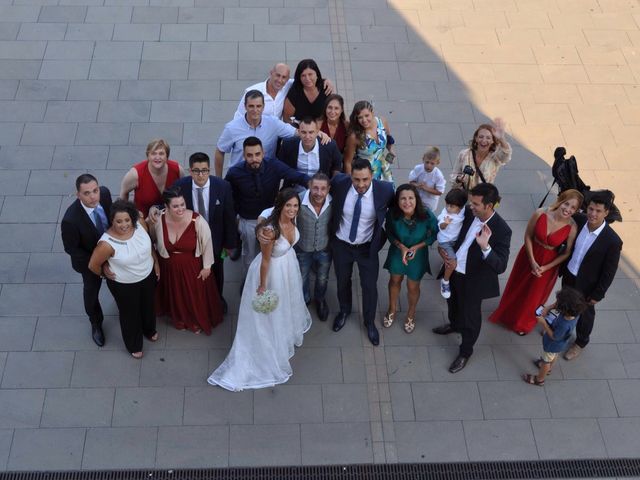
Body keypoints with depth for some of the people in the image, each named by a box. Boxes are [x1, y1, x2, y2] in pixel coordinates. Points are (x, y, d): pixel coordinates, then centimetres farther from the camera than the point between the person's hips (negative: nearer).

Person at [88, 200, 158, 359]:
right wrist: (106, 274, -2)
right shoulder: (107, 243, -38)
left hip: (148, 276, 5)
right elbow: (93, 265, -20)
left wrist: (155, 262, 7)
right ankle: (134, 345, 53)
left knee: (148, 305, 32)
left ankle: (149, 330, 66)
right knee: (130, 313, 23)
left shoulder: (140, 222, -25)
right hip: (124, 285, -4)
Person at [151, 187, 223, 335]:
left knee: (196, 295, 23)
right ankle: (179, 318, 58)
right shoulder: (158, 220, -24)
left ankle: (197, 320, 53)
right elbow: (152, 241, -2)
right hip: (169, 268, 2)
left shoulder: (197, 221, -30)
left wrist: (207, 267, -6)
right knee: (175, 295, 27)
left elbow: (207, 243, -15)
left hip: (193, 267, -2)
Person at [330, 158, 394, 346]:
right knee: (342, 281, 24)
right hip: (341, 245, 1)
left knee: (370, 286, 14)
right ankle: (344, 310, 54)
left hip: (368, 247, -1)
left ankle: (369, 322, 42)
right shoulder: (339, 182, -25)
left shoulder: (385, 190, -27)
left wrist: (384, 235, 0)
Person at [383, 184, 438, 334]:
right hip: (397, 251, 1)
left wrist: (417, 247, -22)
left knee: (413, 287, 16)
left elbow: (435, 234, -13)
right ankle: (392, 309, 51)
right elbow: (389, 232, -8)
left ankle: (411, 314, 46)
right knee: (395, 280, 23)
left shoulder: (426, 216, -32)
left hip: (418, 254, -1)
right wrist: (401, 246, -23)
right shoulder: (393, 214, -29)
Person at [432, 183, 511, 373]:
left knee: (471, 316, 16)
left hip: (474, 279, -6)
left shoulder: (501, 230, -31)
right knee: (453, 302, 32)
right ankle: (455, 324, 63)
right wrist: (446, 253, -10)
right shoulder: (468, 212, -15)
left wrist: (485, 247, -50)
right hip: (453, 269, 6)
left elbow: (500, 267, -35)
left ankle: (465, 351, 41)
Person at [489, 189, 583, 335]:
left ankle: (524, 322, 54)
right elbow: (528, 236, -12)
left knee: (534, 293, 23)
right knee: (517, 286, 25)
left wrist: (546, 268, -15)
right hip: (529, 256, 1)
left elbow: (567, 253, -14)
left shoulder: (572, 227, -26)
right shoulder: (540, 214, -26)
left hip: (549, 263, -1)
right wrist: (532, 262, -14)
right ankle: (508, 314, 56)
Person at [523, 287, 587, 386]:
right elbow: (557, 304, -11)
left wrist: (544, 324, -28)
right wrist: (548, 308, -24)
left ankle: (539, 379, 49)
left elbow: (554, 336, -30)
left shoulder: (565, 325, -48)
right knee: (554, 356, 36)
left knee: (546, 361, 23)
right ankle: (548, 368, 66)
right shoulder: (575, 311, -30)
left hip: (553, 345, -6)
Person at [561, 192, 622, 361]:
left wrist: (598, 295, -11)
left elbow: (609, 272, -19)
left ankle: (581, 342, 48)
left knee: (584, 313, 22)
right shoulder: (578, 220, -19)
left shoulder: (612, 241, -30)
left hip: (586, 284, -4)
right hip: (568, 275, 4)